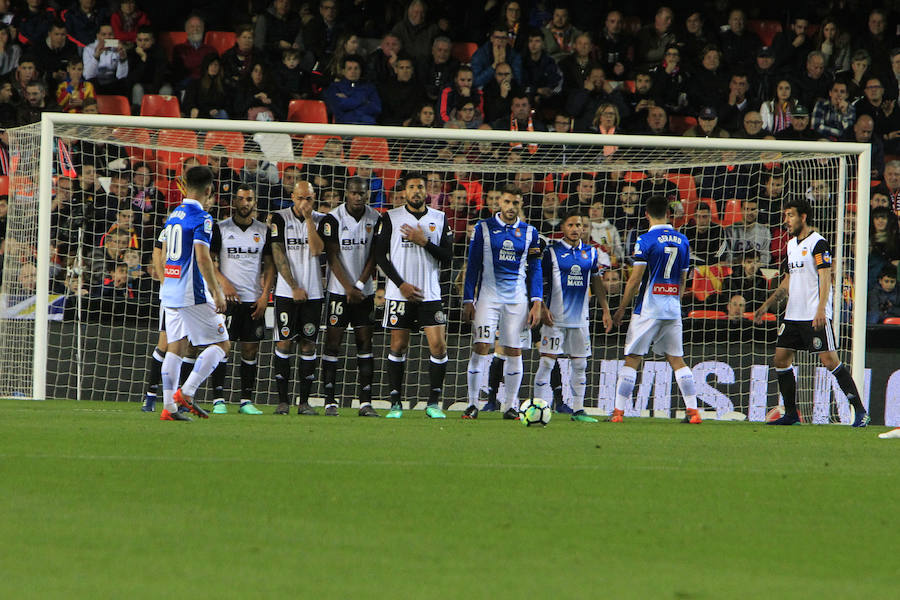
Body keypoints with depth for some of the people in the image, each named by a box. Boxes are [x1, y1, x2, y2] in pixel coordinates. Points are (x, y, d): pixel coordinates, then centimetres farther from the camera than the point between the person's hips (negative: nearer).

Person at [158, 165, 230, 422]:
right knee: (221, 344, 0)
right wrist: (217, 293, -15)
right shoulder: (201, 218, -12)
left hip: (170, 292, 8)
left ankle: (169, 406, 4)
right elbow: (202, 258, -20)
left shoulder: (173, 215, 13)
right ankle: (186, 393, -9)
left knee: (175, 347, 9)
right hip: (193, 294, -8)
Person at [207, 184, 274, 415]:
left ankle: (246, 400, 7)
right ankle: (218, 400, -4)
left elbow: (269, 265, 11)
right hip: (227, 298, -3)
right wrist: (224, 283, -13)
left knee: (251, 350, 3)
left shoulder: (263, 231, 9)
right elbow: (209, 260, 1)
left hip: (254, 299, 3)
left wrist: (265, 295, -1)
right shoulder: (220, 229, 2)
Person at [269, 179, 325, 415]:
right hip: (287, 292, -2)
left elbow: (316, 250, -9)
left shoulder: (320, 220, 6)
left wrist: (309, 219, -10)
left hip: (312, 293, 2)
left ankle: (305, 402, 5)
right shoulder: (280, 218, 0)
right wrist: (295, 287, -9)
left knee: (309, 344, 2)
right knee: (284, 343, -5)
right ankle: (283, 400, -1)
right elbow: (278, 256, -4)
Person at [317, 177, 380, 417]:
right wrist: (348, 288, -12)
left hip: (364, 291, 3)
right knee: (333, 341, -4)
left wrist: (359, 286, -6)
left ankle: (366, 402, 2)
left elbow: (373, 256, 4)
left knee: (365, 342, 2)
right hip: (338, 289, -3)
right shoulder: (333, 219, -7)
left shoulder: (375, 218, 2)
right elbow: (332, 257, -7)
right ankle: (330, 401, -3)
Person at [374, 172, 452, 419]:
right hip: (399, 294, -1)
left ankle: (433, 403, 0)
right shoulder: (390, 218, 2)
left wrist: (424, 242, -11)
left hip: (430, 294, 1)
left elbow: (447, 257, 4)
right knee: (398, 346, 0)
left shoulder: (439, 219, 8)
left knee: (439, 345, -8)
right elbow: (381, 256, -1)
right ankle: (395, 403, 6)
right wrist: (401, 284, -9)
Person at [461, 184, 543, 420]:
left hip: (518, 300, 2)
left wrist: (537, 303, 2)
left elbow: (535, 270, 12)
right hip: (488, 297, -2)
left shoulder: (529, 232, 9)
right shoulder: (483, 228, 4)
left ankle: (511, 406, 9)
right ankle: (472, 404, -6)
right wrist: (468, 301, -1)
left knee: (514, 352, 2)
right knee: (481, 348, -10)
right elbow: (472, 266, 5)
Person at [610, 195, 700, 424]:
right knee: (677, 360, 9)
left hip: (648, 309, -5)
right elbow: (683, 281, 14)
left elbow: (635, 280, -10)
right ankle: (693, 411, 4)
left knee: (632, 359, -1)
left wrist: (621, 309, -1)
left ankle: (619, 411, -2)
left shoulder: (646, 241, -9)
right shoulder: (682, 240, 8)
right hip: (673, 310, 5)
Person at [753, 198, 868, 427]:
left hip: (815, 316, -9)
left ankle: (860, 411, -8)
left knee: (829, 360, -12)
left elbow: (825, 278, -16)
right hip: (793, 314, 9)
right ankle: (791, 414, 12)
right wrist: (767, 305, 21)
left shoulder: (818, 243, -8)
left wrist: (821, 310, -27)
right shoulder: (791, 245, 17)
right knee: (781, 359, 5)